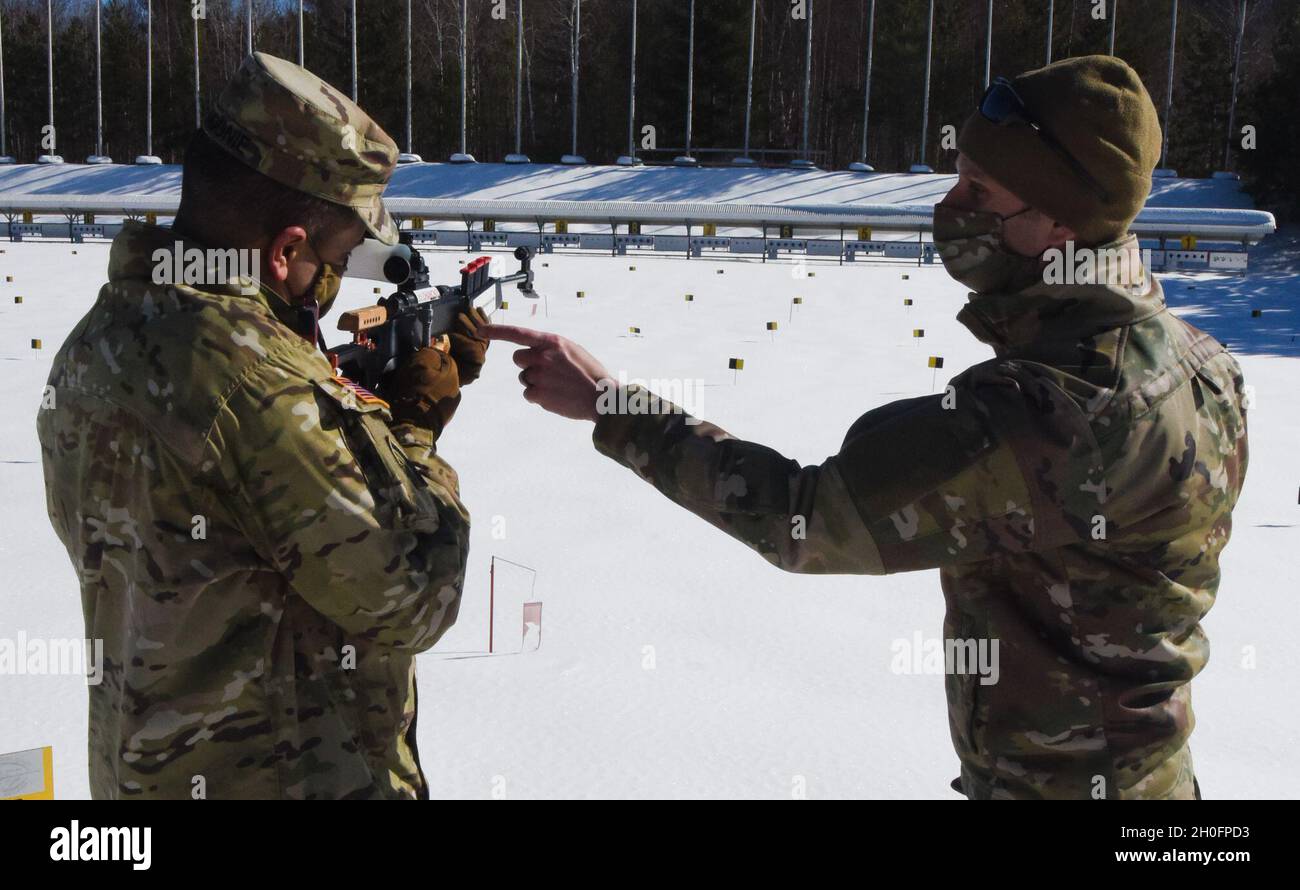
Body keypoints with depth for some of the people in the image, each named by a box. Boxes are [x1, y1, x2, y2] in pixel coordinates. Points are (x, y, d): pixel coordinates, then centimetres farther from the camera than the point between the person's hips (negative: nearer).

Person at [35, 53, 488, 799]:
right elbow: (408, 603, -21)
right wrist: (416, 422, -10)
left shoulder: (93, 345, 0)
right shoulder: (257, 378, -28)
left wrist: (382, 399, 0)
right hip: (288, 779, -8)